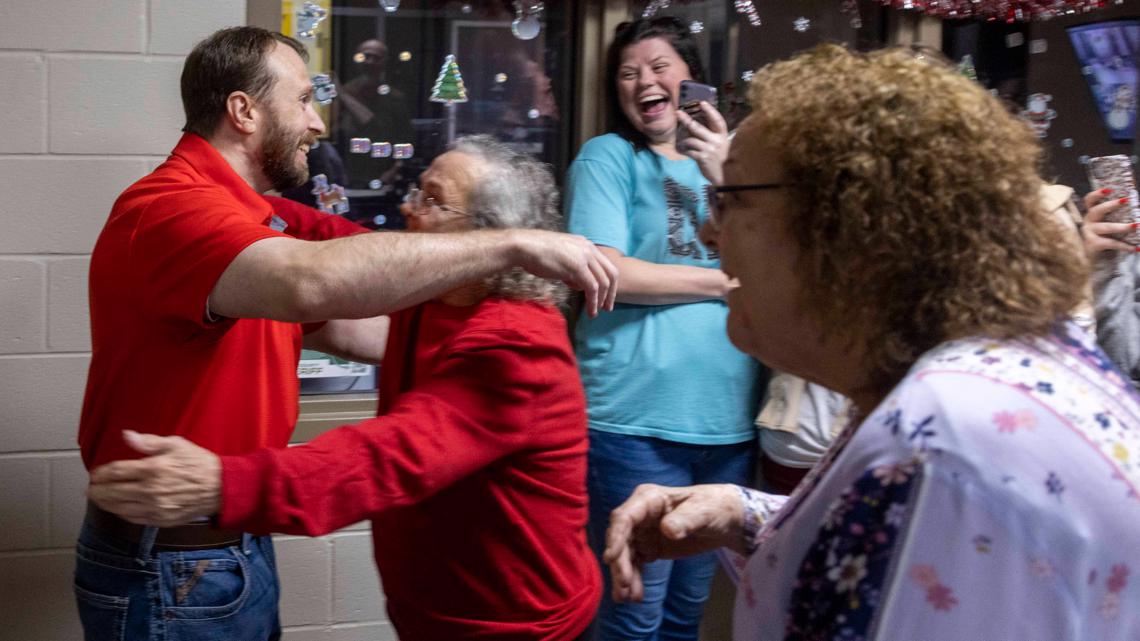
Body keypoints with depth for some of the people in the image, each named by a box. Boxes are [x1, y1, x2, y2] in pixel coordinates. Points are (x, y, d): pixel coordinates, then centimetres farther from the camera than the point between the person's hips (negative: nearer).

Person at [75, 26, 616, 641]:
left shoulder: (251, 219, 12)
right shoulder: (170, 207, -21)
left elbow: (345, 327, 15)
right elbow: (311, 282, -39)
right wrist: (515, 244, -36)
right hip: (171, 571, -9)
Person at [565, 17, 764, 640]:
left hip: (729, 420, 5)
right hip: (637, 422, -5)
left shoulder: (722, 159, 15)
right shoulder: (609, 156, -1)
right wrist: (728, 280, -5)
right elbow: (605, 273, -14)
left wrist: (725, 178, -11)